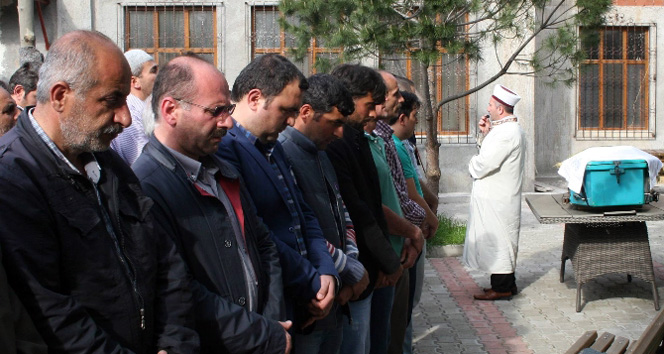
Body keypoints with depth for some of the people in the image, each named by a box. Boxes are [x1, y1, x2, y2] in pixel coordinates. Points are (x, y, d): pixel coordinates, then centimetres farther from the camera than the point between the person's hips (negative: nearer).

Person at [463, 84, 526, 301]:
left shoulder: (505, 133, -22)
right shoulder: (512, 129, 13)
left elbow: (483, 164, -25)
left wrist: (472, 165, -4)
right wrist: (487, 133, 11)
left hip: (496, 200, -11)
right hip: (500, 196, 11)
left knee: (496, 241, -2)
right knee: (503, 241, 17)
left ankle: (501, 288, 5)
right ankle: (508, 283, 26)